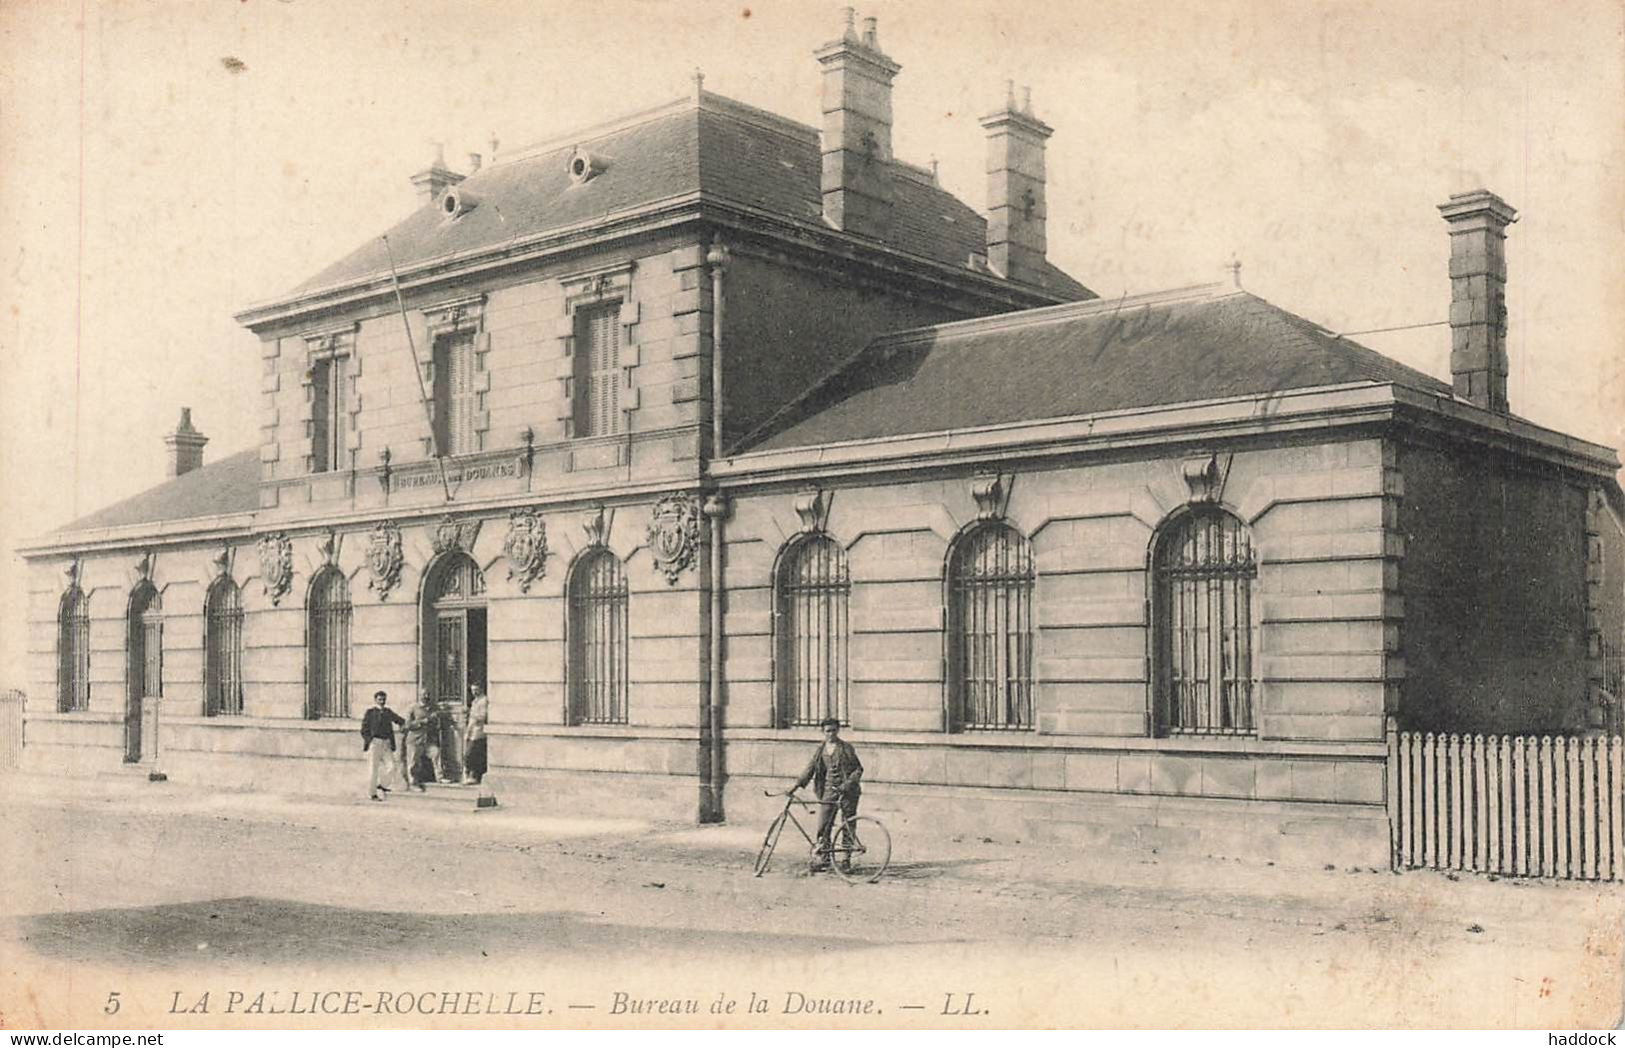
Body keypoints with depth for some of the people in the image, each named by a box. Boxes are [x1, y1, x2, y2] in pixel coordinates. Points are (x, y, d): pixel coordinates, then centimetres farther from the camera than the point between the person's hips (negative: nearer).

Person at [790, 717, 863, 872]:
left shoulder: (846, 748, -2)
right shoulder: (820, 749, 8)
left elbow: (858, 769, -3)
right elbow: (810, 768, 6)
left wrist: (848, 784, -17)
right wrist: (797, 785, -5)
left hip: (847, 791, -3)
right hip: (828, 789, 3)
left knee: (848, 827, 1)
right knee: (823, 826, -5)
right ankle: (822, 859, -2)